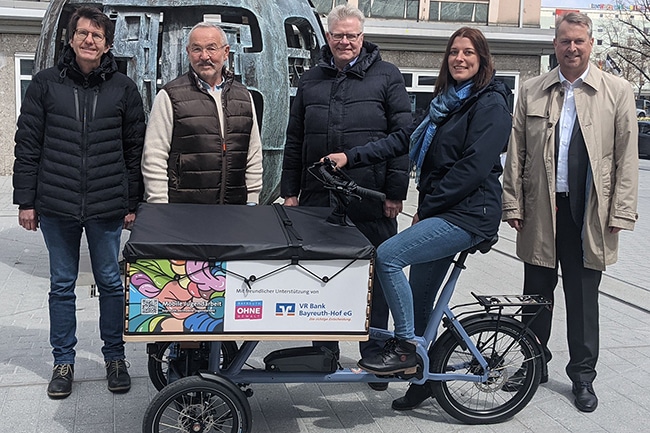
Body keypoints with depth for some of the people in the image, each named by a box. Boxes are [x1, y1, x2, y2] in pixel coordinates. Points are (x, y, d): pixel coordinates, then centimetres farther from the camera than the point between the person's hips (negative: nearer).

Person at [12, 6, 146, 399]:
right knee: (62, 286, 10)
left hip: (107, 209, 0)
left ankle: (115, 358, 23)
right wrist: (25, 200, 0)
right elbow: (27, 145, 4)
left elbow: (135, 149, 5)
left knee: (111, 283, 8)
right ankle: (63, 362, 23)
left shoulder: (123, 88, 3)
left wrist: (133, 203, 2)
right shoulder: (46, 84, 4)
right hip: (56, 207, 1)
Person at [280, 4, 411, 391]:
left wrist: (396, 192, -9)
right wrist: (290, 190, 12)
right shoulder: (311, 81, 15)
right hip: (318, 198, 4)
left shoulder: (386, 76, 3)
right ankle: (325, 353, 25)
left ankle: (375, 358, 16)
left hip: (371, 199, -4)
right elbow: (294, 141, 17)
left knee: (374, 278, 4)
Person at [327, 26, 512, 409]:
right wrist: (351, 157, 3)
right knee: (420, 300, 10)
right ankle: (424, 378, 26)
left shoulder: (491, 104, -9)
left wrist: (426, 207, -14)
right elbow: (405, 139, 12)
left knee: (389, 255, -21)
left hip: (468, 215, -9)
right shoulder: (447, 101, 18)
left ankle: (405, 348, -8)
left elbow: (473, 168, -17)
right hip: (443, 212, 9)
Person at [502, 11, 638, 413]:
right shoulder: (532, 91, 6)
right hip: (541, 210, 2)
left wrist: (621, 212, -6)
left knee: (583, 298, 8)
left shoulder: (617, 91, 1)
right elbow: (516, 152, 6)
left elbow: (627, 156, -1)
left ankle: (583, 376, 22)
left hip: (589, 212, -1)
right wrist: (513, 203, 1)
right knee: (537, 293, 11)